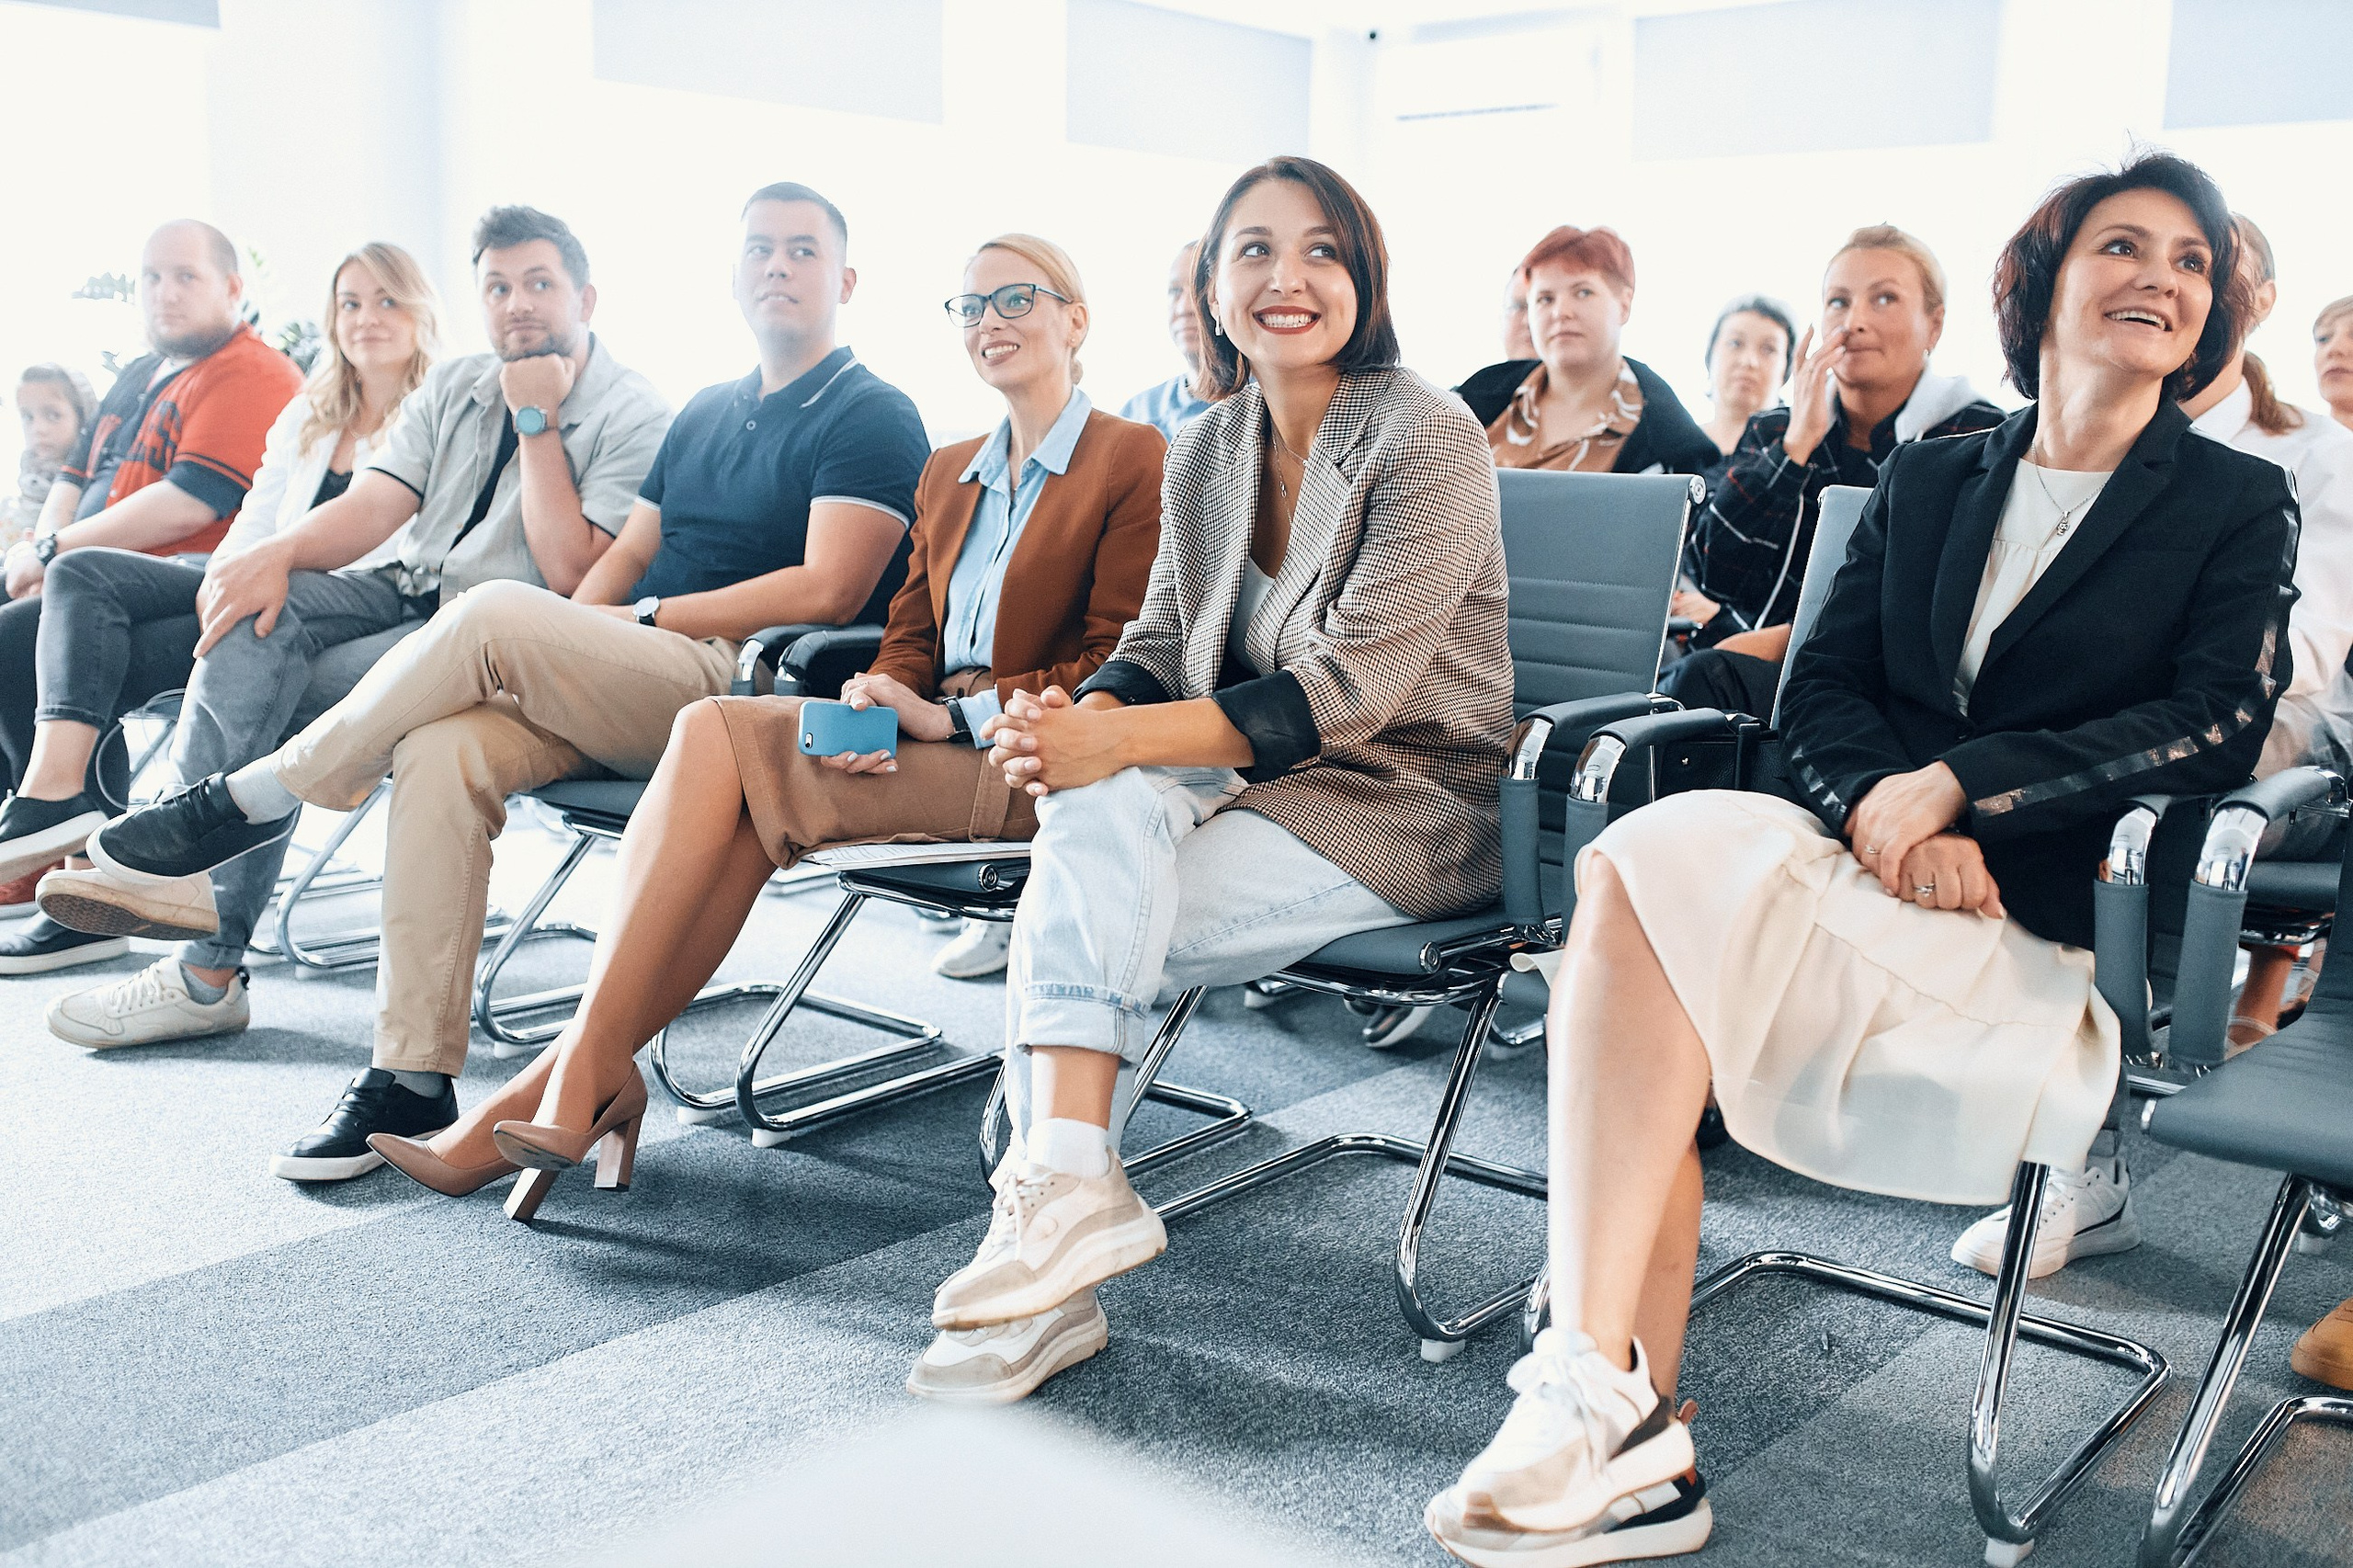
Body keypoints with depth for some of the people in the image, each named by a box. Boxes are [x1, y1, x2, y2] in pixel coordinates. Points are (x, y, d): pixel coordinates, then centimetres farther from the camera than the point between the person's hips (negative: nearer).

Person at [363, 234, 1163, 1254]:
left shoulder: (1132, 460, 1)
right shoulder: (949, 472, 23)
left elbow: (1121, 667, -7)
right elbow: (912, 634, 18)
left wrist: (954, 715, -16)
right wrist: (880, 700, -7)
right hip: (934, 746, 6)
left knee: (717, 734, -22)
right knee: (741, 810, -24)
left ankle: (583, 1070, -20)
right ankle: (580, 1077, -25)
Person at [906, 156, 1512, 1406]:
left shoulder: (1427, 439, -12)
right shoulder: (1204, 454, 9)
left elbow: (1351, 686, -21)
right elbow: (1163, 641, 9)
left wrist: (1121, 739, -30)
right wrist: (1089, 712, -17)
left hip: (1408, 804, -5)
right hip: (1261, 784, 6)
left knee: (1085, 912, -25)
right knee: (1101, 807, -27)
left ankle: (1055, 1190, -15)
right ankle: (1062, 1198, -28)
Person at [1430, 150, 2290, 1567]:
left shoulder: (2239, 507, 11)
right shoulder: (1928, 480, 21)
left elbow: (2221, 725, -5)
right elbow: (1819, 691, 12)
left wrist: (1955, 783, -15)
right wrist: (1887, 811, -11)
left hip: (2049, 923, -4)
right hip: (1867, 865, 4)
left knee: (1647, 871, -30)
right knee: (1633, 881, -30)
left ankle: (1603, 1395, -31)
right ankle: (1632, 1453, -28)